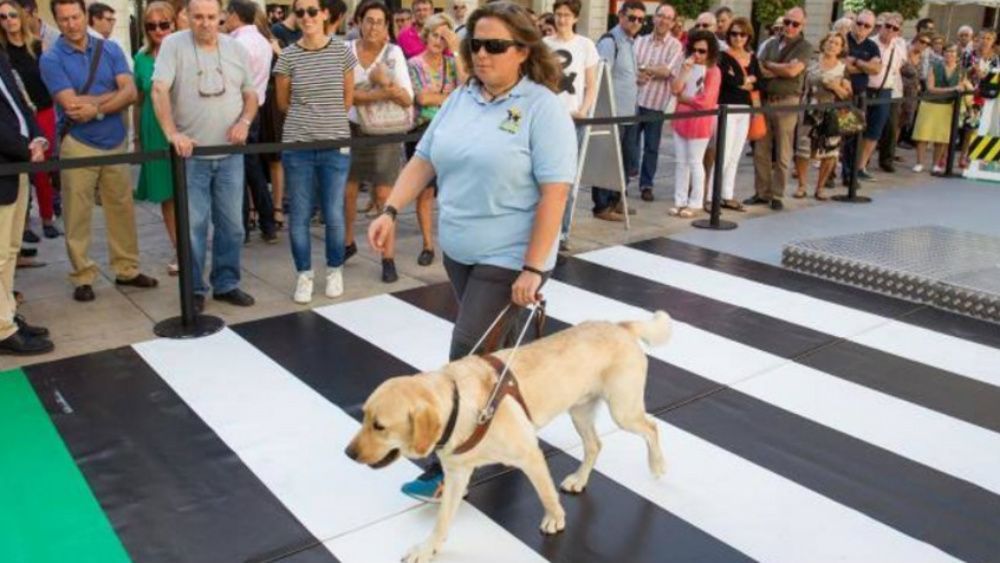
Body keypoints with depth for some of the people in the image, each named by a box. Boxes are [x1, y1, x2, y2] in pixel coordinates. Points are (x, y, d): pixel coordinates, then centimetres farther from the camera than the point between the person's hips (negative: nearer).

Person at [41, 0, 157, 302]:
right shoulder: (51, 58, -5)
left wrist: (96, 108, -18)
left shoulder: (110, 49, 3)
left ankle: (127, 269, 24)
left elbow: (130, 92, -8)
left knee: (122, 209, 11)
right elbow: (71, 104, -16)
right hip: (78, 145, -3)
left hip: (115, 142, 3)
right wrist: (112, 95, -10)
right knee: (77, 216, 3)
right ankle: (83, 277, 14)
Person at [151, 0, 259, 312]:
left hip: (230, 153, 3)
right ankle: (194, 289, 14)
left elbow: (251, 93, 14)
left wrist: (245, 121, -6)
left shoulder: (236, 49, 7)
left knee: (231, 223, 8)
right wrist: (172, 133, -24)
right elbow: (159, 90, -12)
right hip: (191, 154, -3)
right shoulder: (173, 44, -4)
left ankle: (226, 284, 21)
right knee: (193, 224, 1)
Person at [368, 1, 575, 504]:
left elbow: (554, 191, -18)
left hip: (508, 259, -6)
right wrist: (391, 210, -2)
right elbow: (424, 159, 11)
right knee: (486, 347, 18)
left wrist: (532, 268, -22)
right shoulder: (460, 98, 6)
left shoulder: (542, 106, -13)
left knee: (470, 353, -6)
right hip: (458, 251, 6)